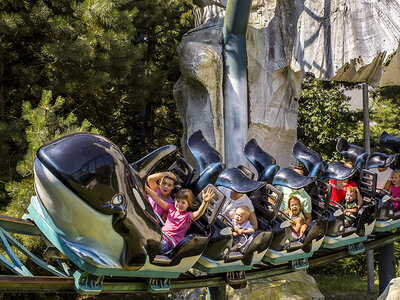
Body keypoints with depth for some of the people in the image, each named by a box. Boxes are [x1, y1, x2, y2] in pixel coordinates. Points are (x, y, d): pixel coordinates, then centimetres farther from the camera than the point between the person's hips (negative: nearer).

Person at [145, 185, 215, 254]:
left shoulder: (188, 215, 0)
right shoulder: (171, 208, 17)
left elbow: (198, 214, -22)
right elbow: (157, 199, 14)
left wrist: (205, 202, -41)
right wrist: (145, 187, 7)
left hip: (170, 243, -6)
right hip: (161, 235, 6)